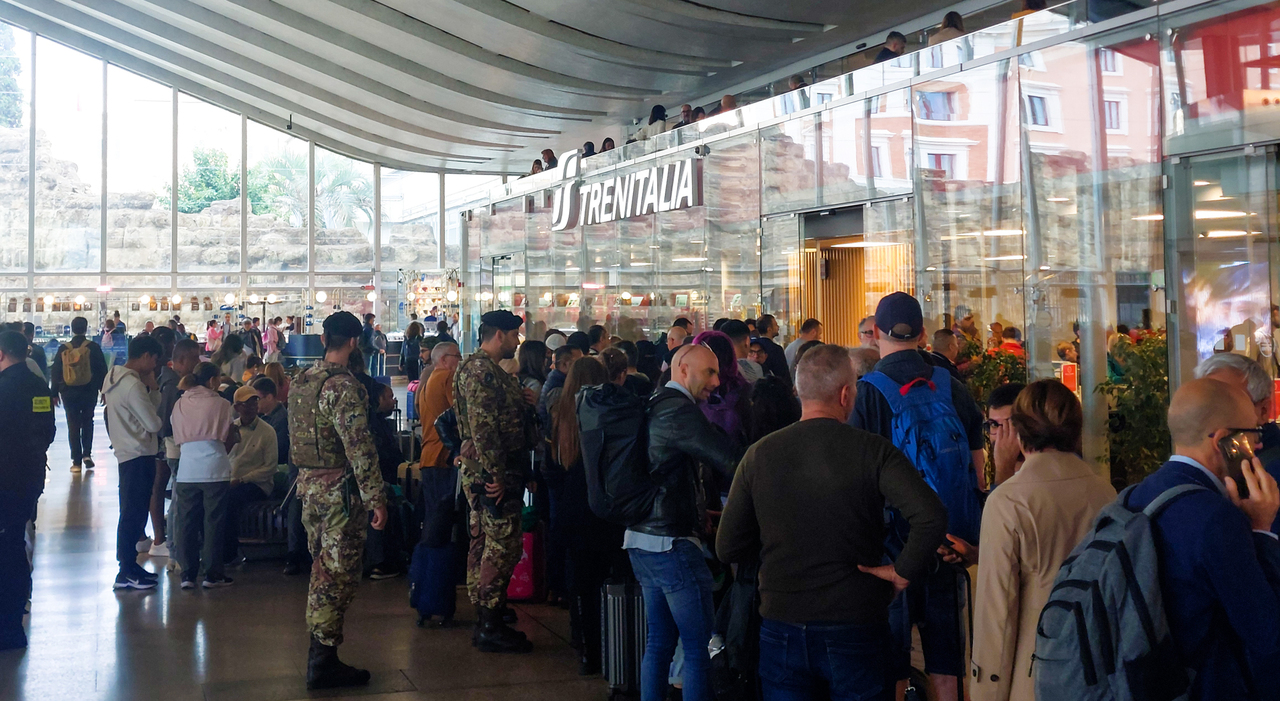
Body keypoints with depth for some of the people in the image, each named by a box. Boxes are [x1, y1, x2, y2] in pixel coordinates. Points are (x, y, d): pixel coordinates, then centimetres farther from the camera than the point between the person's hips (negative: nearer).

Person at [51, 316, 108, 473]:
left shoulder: (63, 349, -1)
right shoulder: (93, 347, -6)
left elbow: (55, 372, 1)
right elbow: (102, 370, -5)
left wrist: (55, 393, 8)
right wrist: (103, 390, 3)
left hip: (68, 393, 1)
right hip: (89, 391, 0)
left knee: (73, 425, 6)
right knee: (87, 422, 17)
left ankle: (76, 461, 4)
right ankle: (87, 454, 4)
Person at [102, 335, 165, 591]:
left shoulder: (114, 376, 10)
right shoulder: (133, 385, -20)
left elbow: (148, 409, 14)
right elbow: (154, 424, -15)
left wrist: (152, 389, -1)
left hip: (127, 453, 10)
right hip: (139, 456, -10)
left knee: (132, 513, 16)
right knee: (134, 514, -5)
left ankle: (129, 565, 24)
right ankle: (126, 573, -1)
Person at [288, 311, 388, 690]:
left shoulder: (302, 381, 9)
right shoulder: (343, 386, -18)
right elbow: (359, 447, -23)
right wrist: (376, 497, -21)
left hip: (308, 483, 9)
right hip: (339, 488, -9)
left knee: (322, 569, 18)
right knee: (338, 574, -2)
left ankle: (318, 646, 25)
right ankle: (324, 661, 1)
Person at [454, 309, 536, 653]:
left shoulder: (487, 369, 18)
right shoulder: (480, 371, -16)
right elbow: (483, 427, -23)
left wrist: (521, 401, 6)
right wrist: (496, 475, -24)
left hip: (489, 473, 11)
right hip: (492, 473, -11)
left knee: (485, 544, 13)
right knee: (503, 546, -7)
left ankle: (485, 622, 21)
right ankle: (491, 628, -2)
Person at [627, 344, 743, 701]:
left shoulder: (654, 407, 16)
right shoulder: (680, 410, -15)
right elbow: (730, 461, -20)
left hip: (641, 539, 10)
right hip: (672, 544, -10)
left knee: (659, 642, 15)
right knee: (698, 648, -4)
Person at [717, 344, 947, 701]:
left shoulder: (760, 454, -4)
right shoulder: (873, 451, -11)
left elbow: (728, 548, 1)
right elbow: (931, 517, -23)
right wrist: (904, 571, -10)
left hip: (781, 626, 2)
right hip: (855, 628, -2)